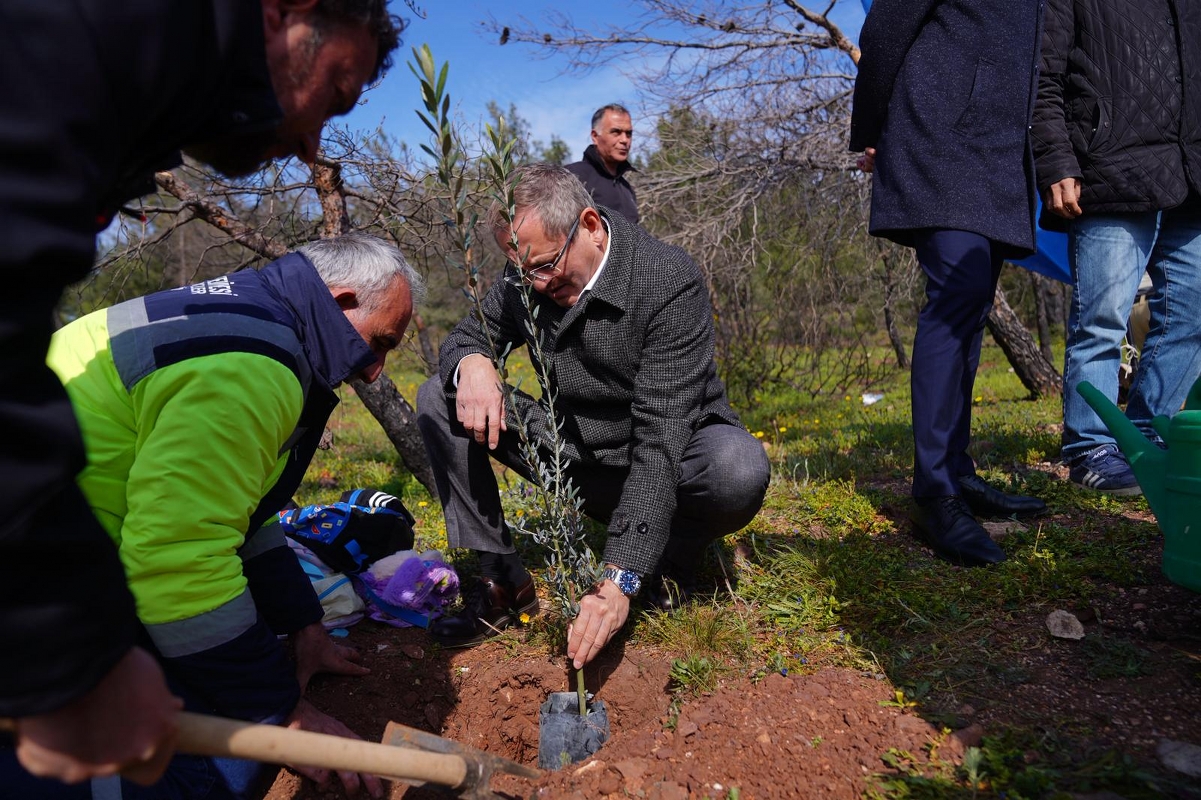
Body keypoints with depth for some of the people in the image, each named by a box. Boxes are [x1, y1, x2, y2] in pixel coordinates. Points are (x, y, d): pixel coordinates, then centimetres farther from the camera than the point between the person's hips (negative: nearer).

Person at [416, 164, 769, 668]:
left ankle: (676, 554, -1)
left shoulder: (670, 283, -26)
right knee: (439, 400, -8)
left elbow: (661, 439, -33)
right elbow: (468, 335, 5)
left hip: (666, 462, -4)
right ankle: (503, 579, -4)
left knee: (740, 470, -38)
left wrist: (620, 578, -39)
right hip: (572, 454, 5)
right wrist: (471, 362, -24)